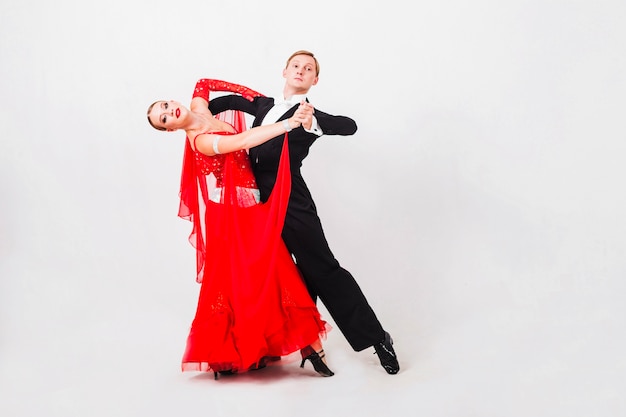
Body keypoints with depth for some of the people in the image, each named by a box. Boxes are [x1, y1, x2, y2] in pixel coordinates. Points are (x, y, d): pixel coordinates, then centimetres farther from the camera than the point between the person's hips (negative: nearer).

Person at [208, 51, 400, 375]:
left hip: (291, 203, -7)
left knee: (323, 269, -5)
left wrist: (312, 124, -34)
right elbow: (232, 100, 34)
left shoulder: (310, 116, -3)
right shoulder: (266, 105, 16)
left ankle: (376, 337, 6)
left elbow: (349, 126, -21)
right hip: (260, 204, 7)